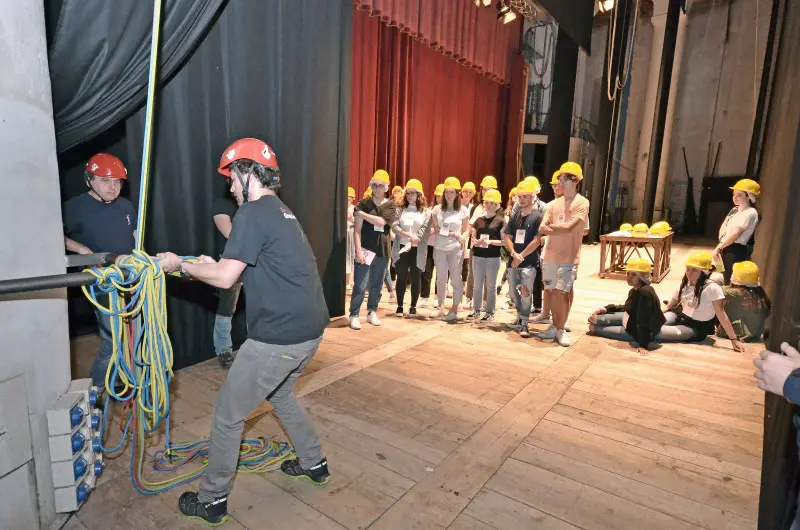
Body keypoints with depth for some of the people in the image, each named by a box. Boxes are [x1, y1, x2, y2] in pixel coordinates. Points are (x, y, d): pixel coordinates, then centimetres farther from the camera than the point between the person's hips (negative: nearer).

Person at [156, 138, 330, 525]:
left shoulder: (253, 213, -13)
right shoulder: (281, 211, 16)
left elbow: (225, 278, -15)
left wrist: (181, 265, 0)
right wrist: (214, 264, 17)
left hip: (280, 337, -9)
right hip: (310, 330, 9)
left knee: (228, 414, 10)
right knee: (280, 394, 31)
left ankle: (212, 500, 29)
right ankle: (313, 463, 44)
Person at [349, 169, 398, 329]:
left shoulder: (391, 206, 4)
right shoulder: (364, 204, -1)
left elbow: (381, 222, -15)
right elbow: (357, 229, -5)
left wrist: (362, 214, -12)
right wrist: (358, 250, -14)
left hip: (382, 250, 3)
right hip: (365, 249, -2)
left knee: (376, 285, 12)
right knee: (360, 285, -6)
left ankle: (372, 313, 25)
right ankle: (354, 315, 3)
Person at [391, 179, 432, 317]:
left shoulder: (426, 212, 3)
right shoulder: (400, 210, 9)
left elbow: (424, 231, -8)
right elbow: (394, 226, -5)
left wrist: (411, 243, -19)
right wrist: (409, 235, -21)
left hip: (417, 250, -1)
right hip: (401, 248, 1)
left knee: (415, 279, 6)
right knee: (401, 278, 5)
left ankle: (413, 306, 18)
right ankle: (400, 306, 15)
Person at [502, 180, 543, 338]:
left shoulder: (537, 216, -6)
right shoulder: (514, 216, 10)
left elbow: (537, 241, -13)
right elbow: (506, 237, 7)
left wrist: (521, 256, -12)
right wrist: (514, 254, -10)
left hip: (529, 262, -6)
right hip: (513, 260, 6)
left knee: (525, 292, -10)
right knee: (513, 292, 13)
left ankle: (524, 324, 1)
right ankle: (521, 317, 32)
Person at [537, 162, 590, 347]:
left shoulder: (582, 203, -5)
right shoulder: (554, 204, 10)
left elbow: (569, 227, -16)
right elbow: (542, 229, 0)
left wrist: (552, 226, -1)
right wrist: (562, 230, -14)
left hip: (568, 256, -5)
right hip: (549, 255, 5)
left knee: (562, 292, -4)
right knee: (549, 290, 8)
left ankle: (561, 329, 10)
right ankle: (555, 325, 23)